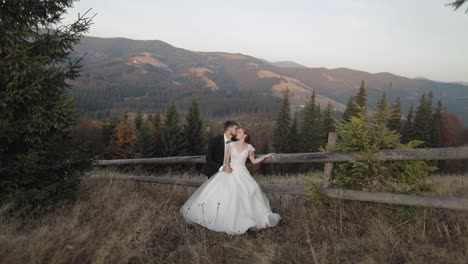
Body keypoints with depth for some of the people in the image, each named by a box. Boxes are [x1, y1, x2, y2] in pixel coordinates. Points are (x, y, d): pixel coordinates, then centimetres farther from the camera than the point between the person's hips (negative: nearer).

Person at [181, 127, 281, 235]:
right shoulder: (231, 145, 4)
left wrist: (265, 156, 3)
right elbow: (227, 159, 7)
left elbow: (254, 161, 12)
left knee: (251, 191, -14)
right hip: (230, 172, 0)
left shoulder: (249, 147, 4)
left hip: (242, 174, 0)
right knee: (220, 191, -10)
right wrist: (226, 165, -14)